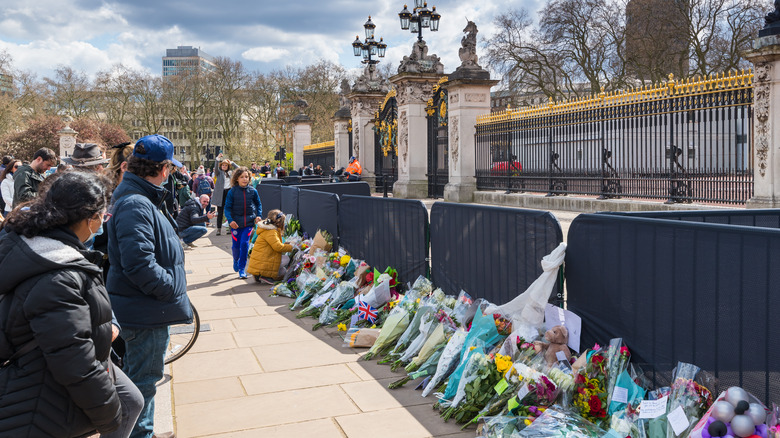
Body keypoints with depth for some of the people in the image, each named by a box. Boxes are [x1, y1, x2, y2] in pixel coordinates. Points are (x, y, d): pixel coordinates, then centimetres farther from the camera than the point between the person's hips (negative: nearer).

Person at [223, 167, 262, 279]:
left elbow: (258, 204, 14)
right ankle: (236, 260, 40)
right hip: (236, 223, 0)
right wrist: (230, 220, -15)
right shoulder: (232, 192, -4)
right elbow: (227, 207, -2)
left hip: (249, 222, 0)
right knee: (236, 245, 6)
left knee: (244, 243, -8)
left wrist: (259, 215, -1)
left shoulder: (253, 191, 1)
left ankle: (242, 269, 3)